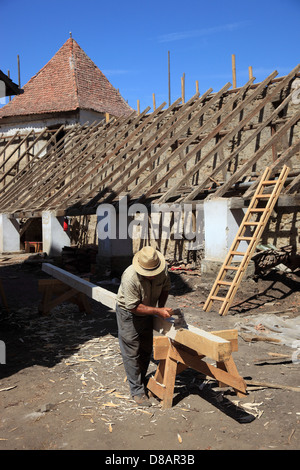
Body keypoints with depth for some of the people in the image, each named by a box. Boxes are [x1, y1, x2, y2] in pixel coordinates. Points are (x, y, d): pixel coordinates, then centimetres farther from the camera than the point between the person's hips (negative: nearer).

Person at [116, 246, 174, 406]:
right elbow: (134, 307, -31)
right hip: (128, 313, -6)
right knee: (132, 353, -1)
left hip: (147, 313, 6)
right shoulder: (130, 277, -37)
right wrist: (158, 311, -33)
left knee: (146, 350, 16)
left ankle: (141, 380, 37)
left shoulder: (163, 269, -20)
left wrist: (161, 306, -8)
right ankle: (137, 391, 12)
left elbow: (165, 288, 3)